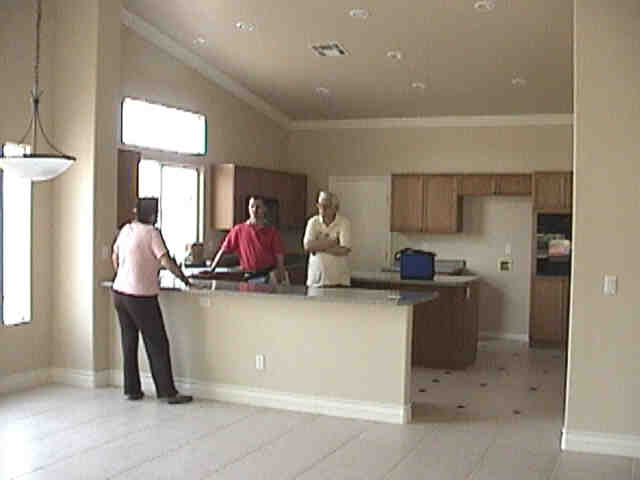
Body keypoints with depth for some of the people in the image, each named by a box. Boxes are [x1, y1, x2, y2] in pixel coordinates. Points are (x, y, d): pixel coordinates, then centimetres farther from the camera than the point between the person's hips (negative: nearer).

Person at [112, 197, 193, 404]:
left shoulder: (126, 229, 8)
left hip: (119, 292, 7)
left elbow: (115, 257, 20)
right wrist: (183, 278, -7)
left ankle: (132, 390, 18)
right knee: (157, 345, 1)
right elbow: (165, 261, -19)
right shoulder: (151, 232, -13)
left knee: (129, 342, 13)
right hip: (141, 296, -7)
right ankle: (167, 392, 4)